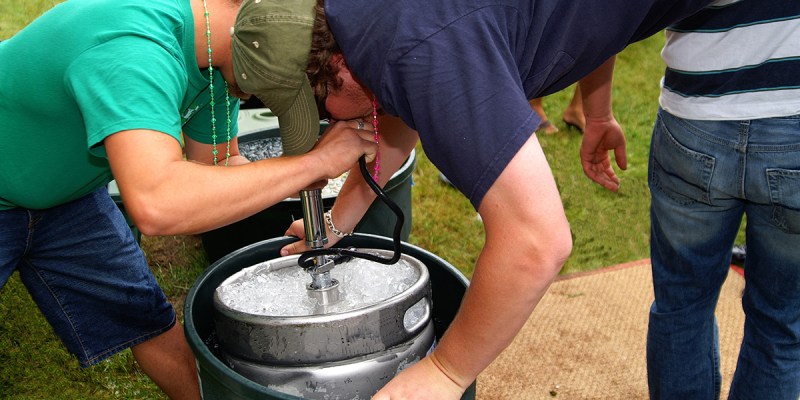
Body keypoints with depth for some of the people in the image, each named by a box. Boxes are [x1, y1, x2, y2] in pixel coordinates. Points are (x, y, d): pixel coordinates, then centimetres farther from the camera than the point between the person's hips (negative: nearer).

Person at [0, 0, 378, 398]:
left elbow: (218, 165, -1)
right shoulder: (135, 49, -41)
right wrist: (317, 161, -48)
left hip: (63, 192, 7)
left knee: (146, 318, 9)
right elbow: (157, 205, -56)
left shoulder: (220, 53, -13)